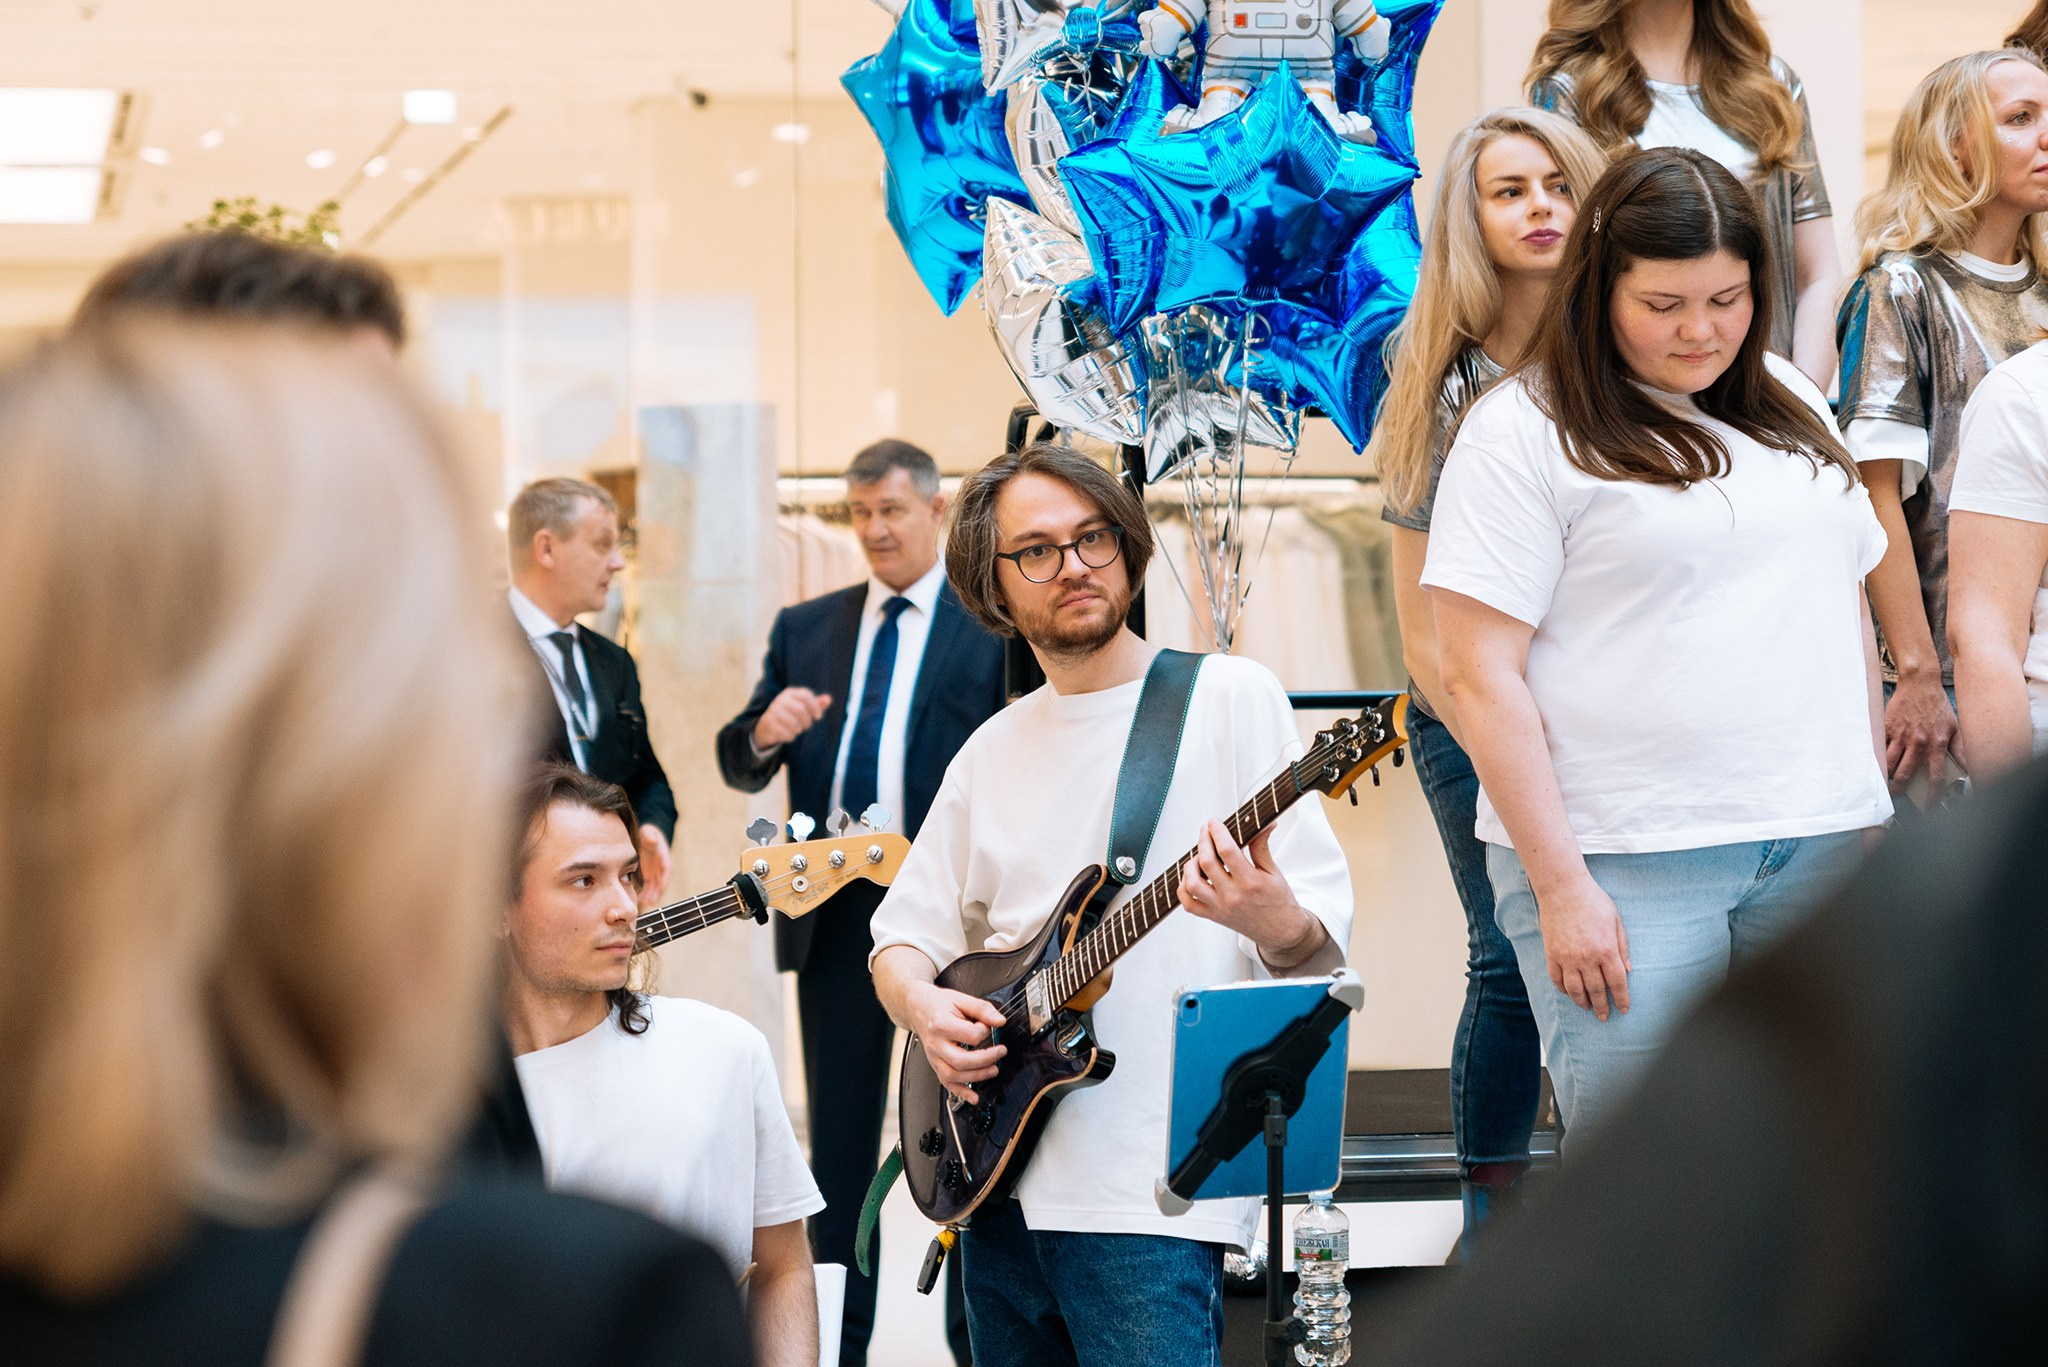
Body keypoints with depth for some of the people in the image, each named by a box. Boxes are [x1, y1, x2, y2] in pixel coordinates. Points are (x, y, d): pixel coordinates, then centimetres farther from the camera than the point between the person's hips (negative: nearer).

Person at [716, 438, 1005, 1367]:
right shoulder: (805, 628, 13)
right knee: (839, 1141, 9)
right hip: (835, 912, 4)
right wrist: (763, 733, -12)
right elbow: (740, 769, 10)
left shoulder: (997, 627, 1)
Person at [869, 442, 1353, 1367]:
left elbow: (1322, 945, -7)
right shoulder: (993, 752, 15)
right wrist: (920, 1001, -4)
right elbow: (904, 932, 19)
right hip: (1002, 1178, 6)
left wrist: (1277, 923, -31)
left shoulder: (1229, 697, -2)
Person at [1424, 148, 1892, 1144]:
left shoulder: (1792, 405, 15)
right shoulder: (1523, 431, -4)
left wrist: (1873, 810, 15)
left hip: (1818, 844, 5)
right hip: (1624, 863, -5)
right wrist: (1560, 888, -15)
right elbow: (1481, 676, -10)